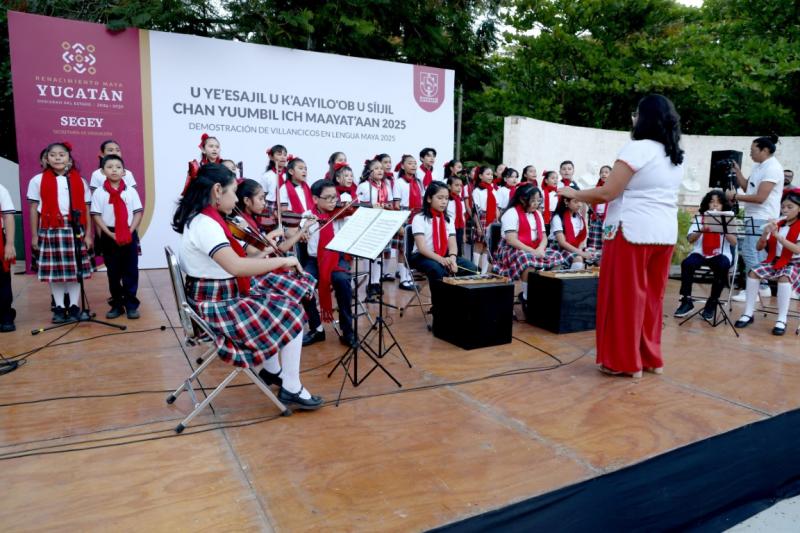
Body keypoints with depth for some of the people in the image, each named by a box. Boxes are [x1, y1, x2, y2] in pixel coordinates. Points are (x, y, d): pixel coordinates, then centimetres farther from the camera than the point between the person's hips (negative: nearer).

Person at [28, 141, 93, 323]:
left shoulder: (79, 181, 6)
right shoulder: (38, 180, 4)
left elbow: (86, 209, 5)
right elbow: (34, 209, 5)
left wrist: (88, 233, 0)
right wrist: (34, 235, 3)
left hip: (74, 230, 0)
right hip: (50, 231, 0)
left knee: (75, 270, 3)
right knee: (54, 270, 4)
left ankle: (74, 306, 13)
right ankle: (59, 308, 13)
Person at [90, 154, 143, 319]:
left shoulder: (131, 191, 0)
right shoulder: (99, 192, -2)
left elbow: (138, 213, 0)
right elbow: (96, 216, -4)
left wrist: (130, 231, -11)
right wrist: (110, 234, -12)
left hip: (129, 235, 0)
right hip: (109, 236, 0)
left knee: (131, 271, 3)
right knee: (113, 272, 9)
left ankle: (131, 304, 12)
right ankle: (117, 304, 19)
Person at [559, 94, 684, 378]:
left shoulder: (637, 148, -11)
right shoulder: (676, 156, 14)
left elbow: (607, 193, -15)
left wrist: (574, 194, -1)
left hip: (634, 231, -8)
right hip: (665, 233, 8)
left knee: (624, 296, 2)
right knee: (651, 296, 15)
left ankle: (626, 361, 9)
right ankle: (651, 358, 24)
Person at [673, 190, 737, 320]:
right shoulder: (699, 219, 9)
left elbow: (734, 242, -3)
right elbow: (690, 239, -1)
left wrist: (722, 228, -14)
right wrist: (702, 229, -17)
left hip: (720, 254, 0)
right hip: (700, 253, 1)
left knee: (722, 267, -34)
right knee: (686, 263, -31)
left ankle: (712, 303, -17)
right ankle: (686, 300, -17)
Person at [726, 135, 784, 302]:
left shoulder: (772, 168, -16)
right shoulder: (759, 166, 13)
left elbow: (760, 198, -22)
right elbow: (748, 188, 16)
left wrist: (735, 196, -17)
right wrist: (737, 172, 7)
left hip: (762, 219, -10)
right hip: (754, 216, 10)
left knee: (749, 252, -10)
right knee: (756, 252, 16)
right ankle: (763, 287, 27)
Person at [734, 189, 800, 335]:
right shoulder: (777, 224, 8)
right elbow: (759, 248, 5)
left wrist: (777, 235, -28)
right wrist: (765, 233, -14)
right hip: (774, 261, 5)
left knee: (784, 278, -35)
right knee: (753, 273, -20)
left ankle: (781, 320, -27)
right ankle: (748, 314, -13)